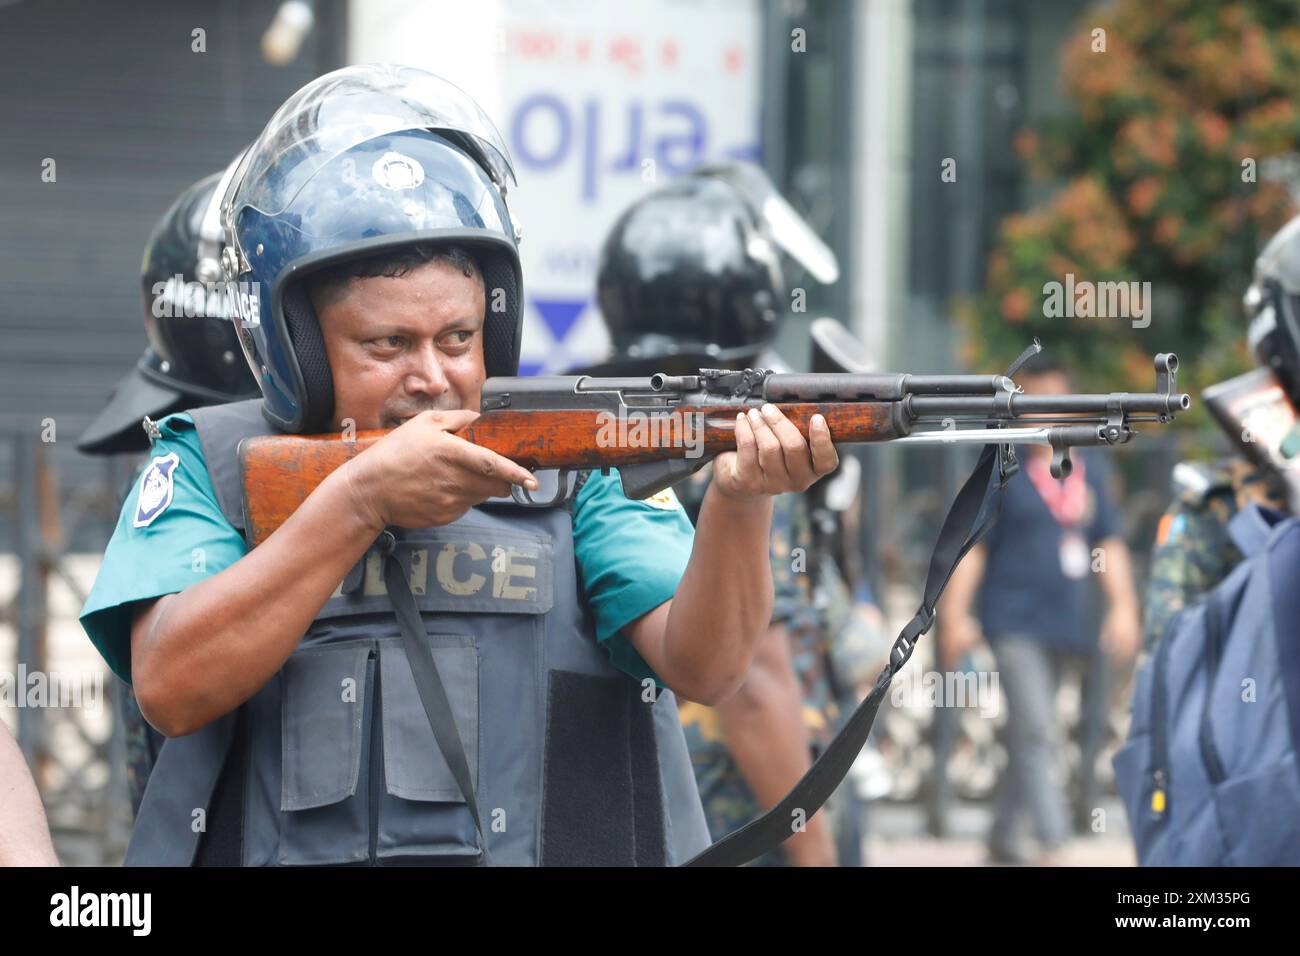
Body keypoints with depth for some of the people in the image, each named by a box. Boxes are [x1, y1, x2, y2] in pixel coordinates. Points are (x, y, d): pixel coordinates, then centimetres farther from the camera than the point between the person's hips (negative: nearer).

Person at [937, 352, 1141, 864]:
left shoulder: (1090, 470, 12)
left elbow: (1109, 544, 15)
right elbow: (970, 547, -5)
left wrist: (1122, 607, 5)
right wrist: (955, 613, -12)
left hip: (1064, 624, 5)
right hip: (1014, 622, -5)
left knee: (1027, 738, 14)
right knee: (1037, 736, -15)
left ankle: (1001, 838, 28)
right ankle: (1053, 847, -21)